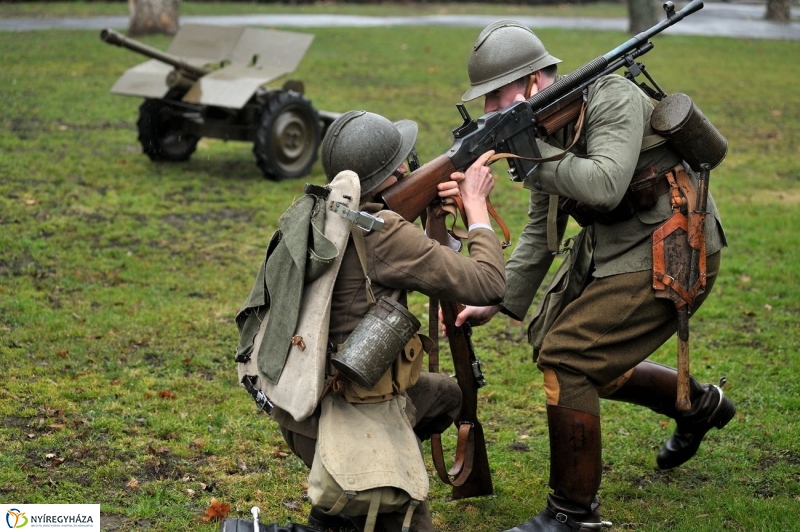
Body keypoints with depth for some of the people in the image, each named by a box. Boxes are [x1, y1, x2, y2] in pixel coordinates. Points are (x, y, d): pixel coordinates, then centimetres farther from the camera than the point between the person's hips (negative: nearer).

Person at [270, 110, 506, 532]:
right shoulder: (382, 232, -21)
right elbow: (488, 286, -18)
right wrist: (476, 204, -5)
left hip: (304, 397, 8)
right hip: (338, 423, -8)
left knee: (445, 395, 27)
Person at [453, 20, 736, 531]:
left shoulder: (613, 100, -17)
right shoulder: (547, 128, 8)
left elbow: (604, 186, -34)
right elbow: (540, 234, 13)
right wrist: (496, 302, 7)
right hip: (624, 255, 10)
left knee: (566, 356, -16)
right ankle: (700, 404, 40)